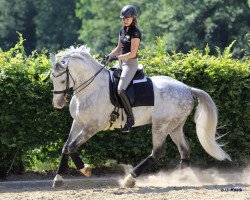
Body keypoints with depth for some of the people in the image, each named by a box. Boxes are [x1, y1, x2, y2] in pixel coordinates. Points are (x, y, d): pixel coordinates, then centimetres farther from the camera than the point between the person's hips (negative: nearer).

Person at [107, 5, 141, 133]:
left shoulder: (135, 32, -16)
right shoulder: (122, 30, 10)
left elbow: (132, 53, -20)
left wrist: (116, 57, -23)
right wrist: (109, 56, 3)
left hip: (131, 63, -9)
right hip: (121, 62, 9)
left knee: (120, 90, -24)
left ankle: (130, 118, -17)